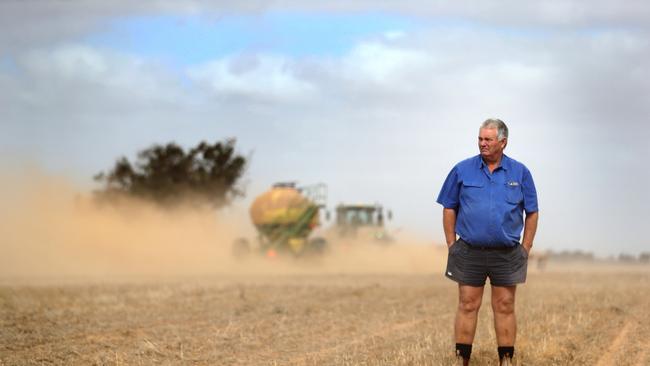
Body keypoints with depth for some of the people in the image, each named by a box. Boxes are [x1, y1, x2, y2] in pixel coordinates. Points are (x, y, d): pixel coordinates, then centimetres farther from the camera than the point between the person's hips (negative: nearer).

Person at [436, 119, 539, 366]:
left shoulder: (520, 173, 2)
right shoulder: (462, 170, 1)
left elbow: (532, 213, 7)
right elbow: (449, 208, 6)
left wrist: (526, 248, 1)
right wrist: (451, 245, 1)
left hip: (506, 254, 0)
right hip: (469, 252, 0)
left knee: (505, 307, 4)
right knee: (467, 306, 2)